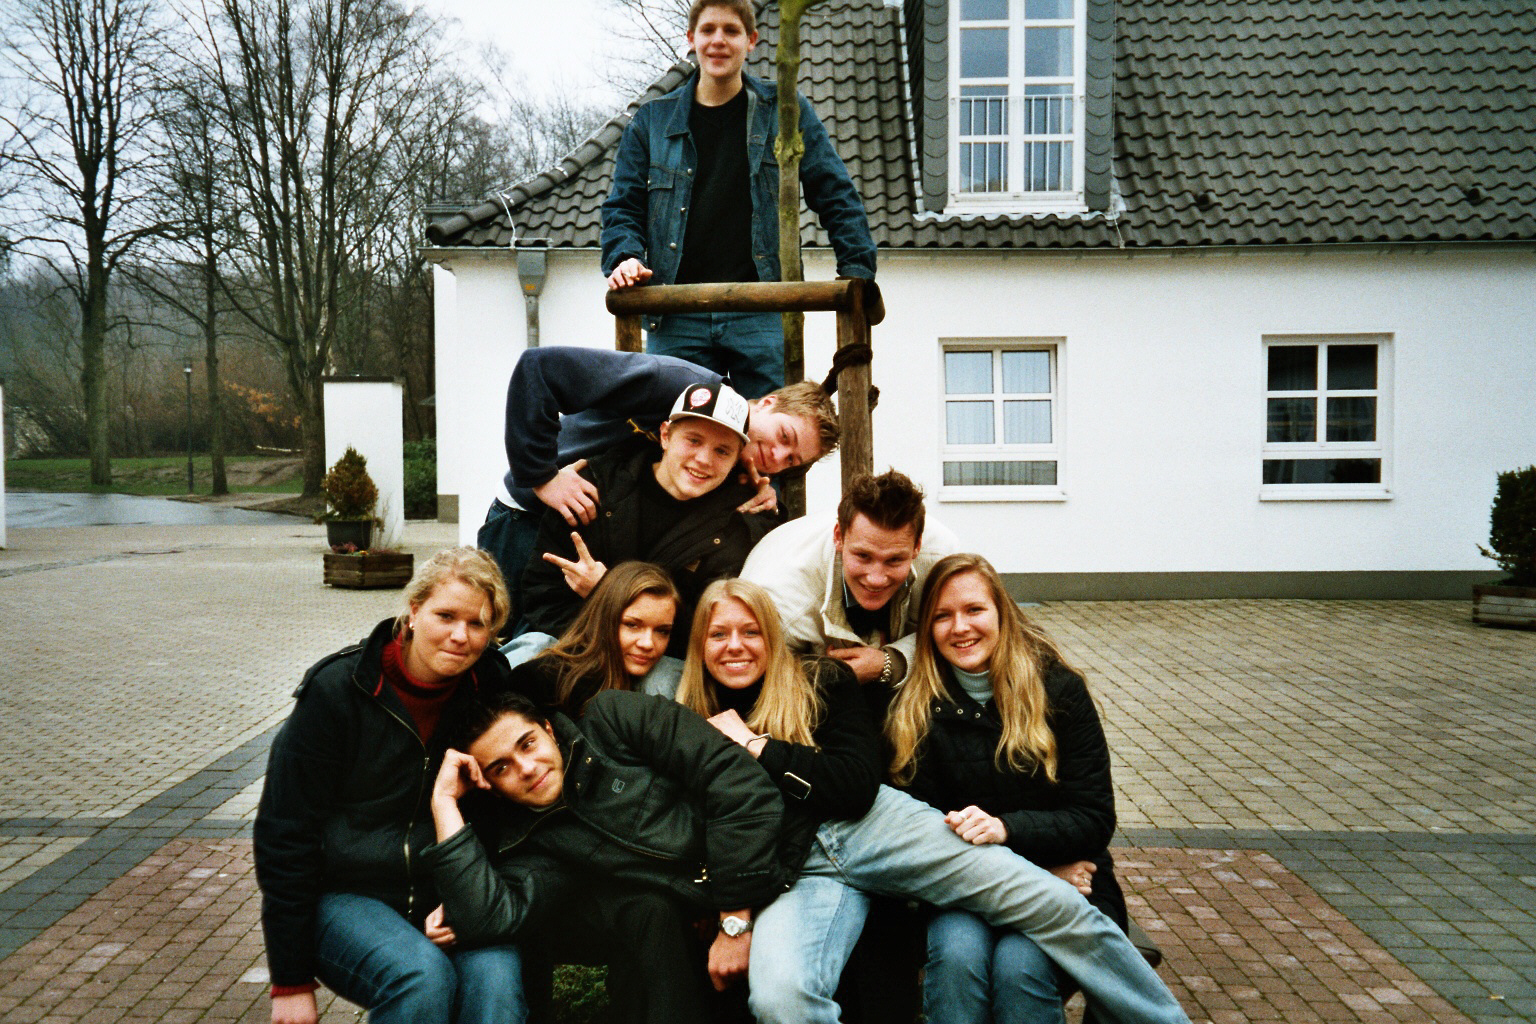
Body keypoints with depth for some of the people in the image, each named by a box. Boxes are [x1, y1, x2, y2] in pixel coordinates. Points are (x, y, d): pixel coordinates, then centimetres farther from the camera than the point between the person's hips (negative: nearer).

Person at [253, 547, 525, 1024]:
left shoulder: (491, 689, -2)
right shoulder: (336, 690, -11)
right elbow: (284, 837, -7)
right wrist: (291, 981, -6)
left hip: (445, 899, 2)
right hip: (346, 896, -2)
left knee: (496, 979, -29)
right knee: (422, 976, -30)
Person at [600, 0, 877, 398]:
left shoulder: (785, 112, 11)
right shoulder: (651, 121, 15)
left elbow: (836, 195, 10)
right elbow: (623, 207, 14)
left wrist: (856, 272, -3)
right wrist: (624, 257, -7)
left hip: (762, 312, -1)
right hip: (677, 318, 2)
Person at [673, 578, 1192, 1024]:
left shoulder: (820, 681, 10)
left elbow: (859, 786, -2)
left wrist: (755, 745, -3)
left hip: (875, 828, 0)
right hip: (792, 873, 0)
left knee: (1055, 904, -14)